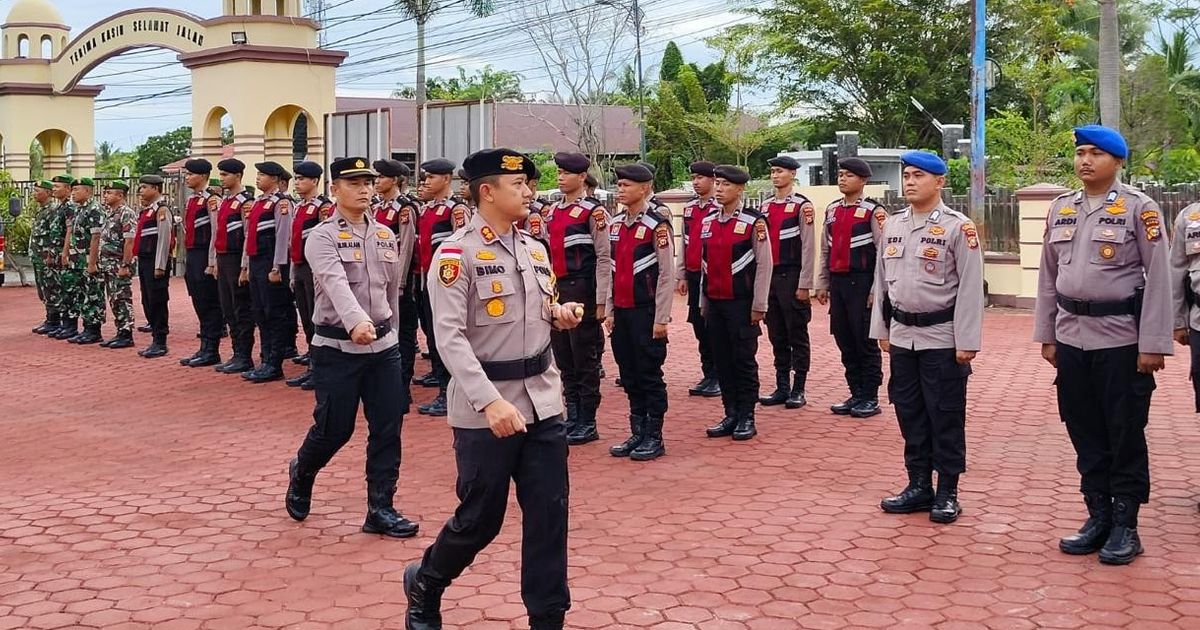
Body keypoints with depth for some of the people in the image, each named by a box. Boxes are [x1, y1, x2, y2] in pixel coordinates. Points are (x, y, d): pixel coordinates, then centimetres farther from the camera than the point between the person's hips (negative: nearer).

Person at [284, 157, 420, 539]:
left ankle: (381, 509, 10)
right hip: (337, 348, -5)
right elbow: (336, 283, -29)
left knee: (388, 429, 2)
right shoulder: (321, 237, -10)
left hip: (384, 345, 5)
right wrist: (357, 322, -45)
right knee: (334, 429, 2)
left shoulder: (385, 236, 8)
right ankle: (301, 474, 33)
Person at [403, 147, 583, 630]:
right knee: (480, 519, 6)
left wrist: (560, 315, -1)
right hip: (483, 410, -6)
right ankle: (423, 584, 33)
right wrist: (490, 401, -29)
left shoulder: (536, 251, 10)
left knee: (549, 514, 4)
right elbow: (450, 337, -19)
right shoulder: (456, 254, -11)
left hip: (543, 402, 6)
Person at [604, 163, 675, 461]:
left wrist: (661, 319, -14)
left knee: (650, 375, 0)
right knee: (629, 375, 11)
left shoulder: (657, 224, -10)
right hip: (621, 312, 7)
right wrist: (610, 311, 12)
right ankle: (637, 434, 20)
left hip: (645, 312, -7)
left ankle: (654, 439, 8)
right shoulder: (615, 224, 11)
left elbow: (667, 275, -12)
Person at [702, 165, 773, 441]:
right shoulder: (707, 222, 10)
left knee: (744, 361, 1)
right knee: (722, 362, 9)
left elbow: (764, 265, -9)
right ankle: (731, 415, 18)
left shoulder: (754, 222, -8)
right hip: (714, 303, 6)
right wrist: (703, 302, 13)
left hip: (741, 304, -6)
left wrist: (759, 306, -11)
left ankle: (746, 419, 8)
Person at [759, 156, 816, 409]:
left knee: (797, 336, 1)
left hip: (791, 277, -6)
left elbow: (808, 247, -10)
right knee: (777, 336, 10)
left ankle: (798, 390, 7)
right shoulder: (765, 207, 11)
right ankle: (782, 388, 17)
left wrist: (804, 284, -13)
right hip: (769, 277, 6)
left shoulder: (802, 206, -7)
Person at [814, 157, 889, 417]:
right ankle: (856, 394, 19)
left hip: (861, 283, -6)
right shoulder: (831, 210, 12)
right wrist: (822, 284, 13)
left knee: (865, 342, 0)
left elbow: (883, 254, -10)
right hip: (837, 282, 6)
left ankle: (870, 398, 8)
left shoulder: (873, 211, -7)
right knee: (845, 342, 10)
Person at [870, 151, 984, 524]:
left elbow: (970, 288, -12)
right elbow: (882, 281, 14)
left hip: (941, 338, -6)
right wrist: (882, 330, 12)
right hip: (902, 336, 6)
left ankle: (947, 494, 11)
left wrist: (967, 342, -14)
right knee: (910, 415, 12)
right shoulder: (893, 226, 9)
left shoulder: (958, 227, -10)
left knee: (946, 417, 2)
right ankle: (919, 486, 22)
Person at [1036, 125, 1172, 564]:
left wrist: (1153, 344, -12)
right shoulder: (1060, 209, 9)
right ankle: (1098, 517, 22)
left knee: (1125, 436, 4)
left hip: (1121, 340, -5)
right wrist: (1046, 335, 11)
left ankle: (1125, 526, 14)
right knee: (1085, 434, 11)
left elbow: (1160, 278, -9)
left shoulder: (1139, 209, -7)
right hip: (1071, 339, 5)